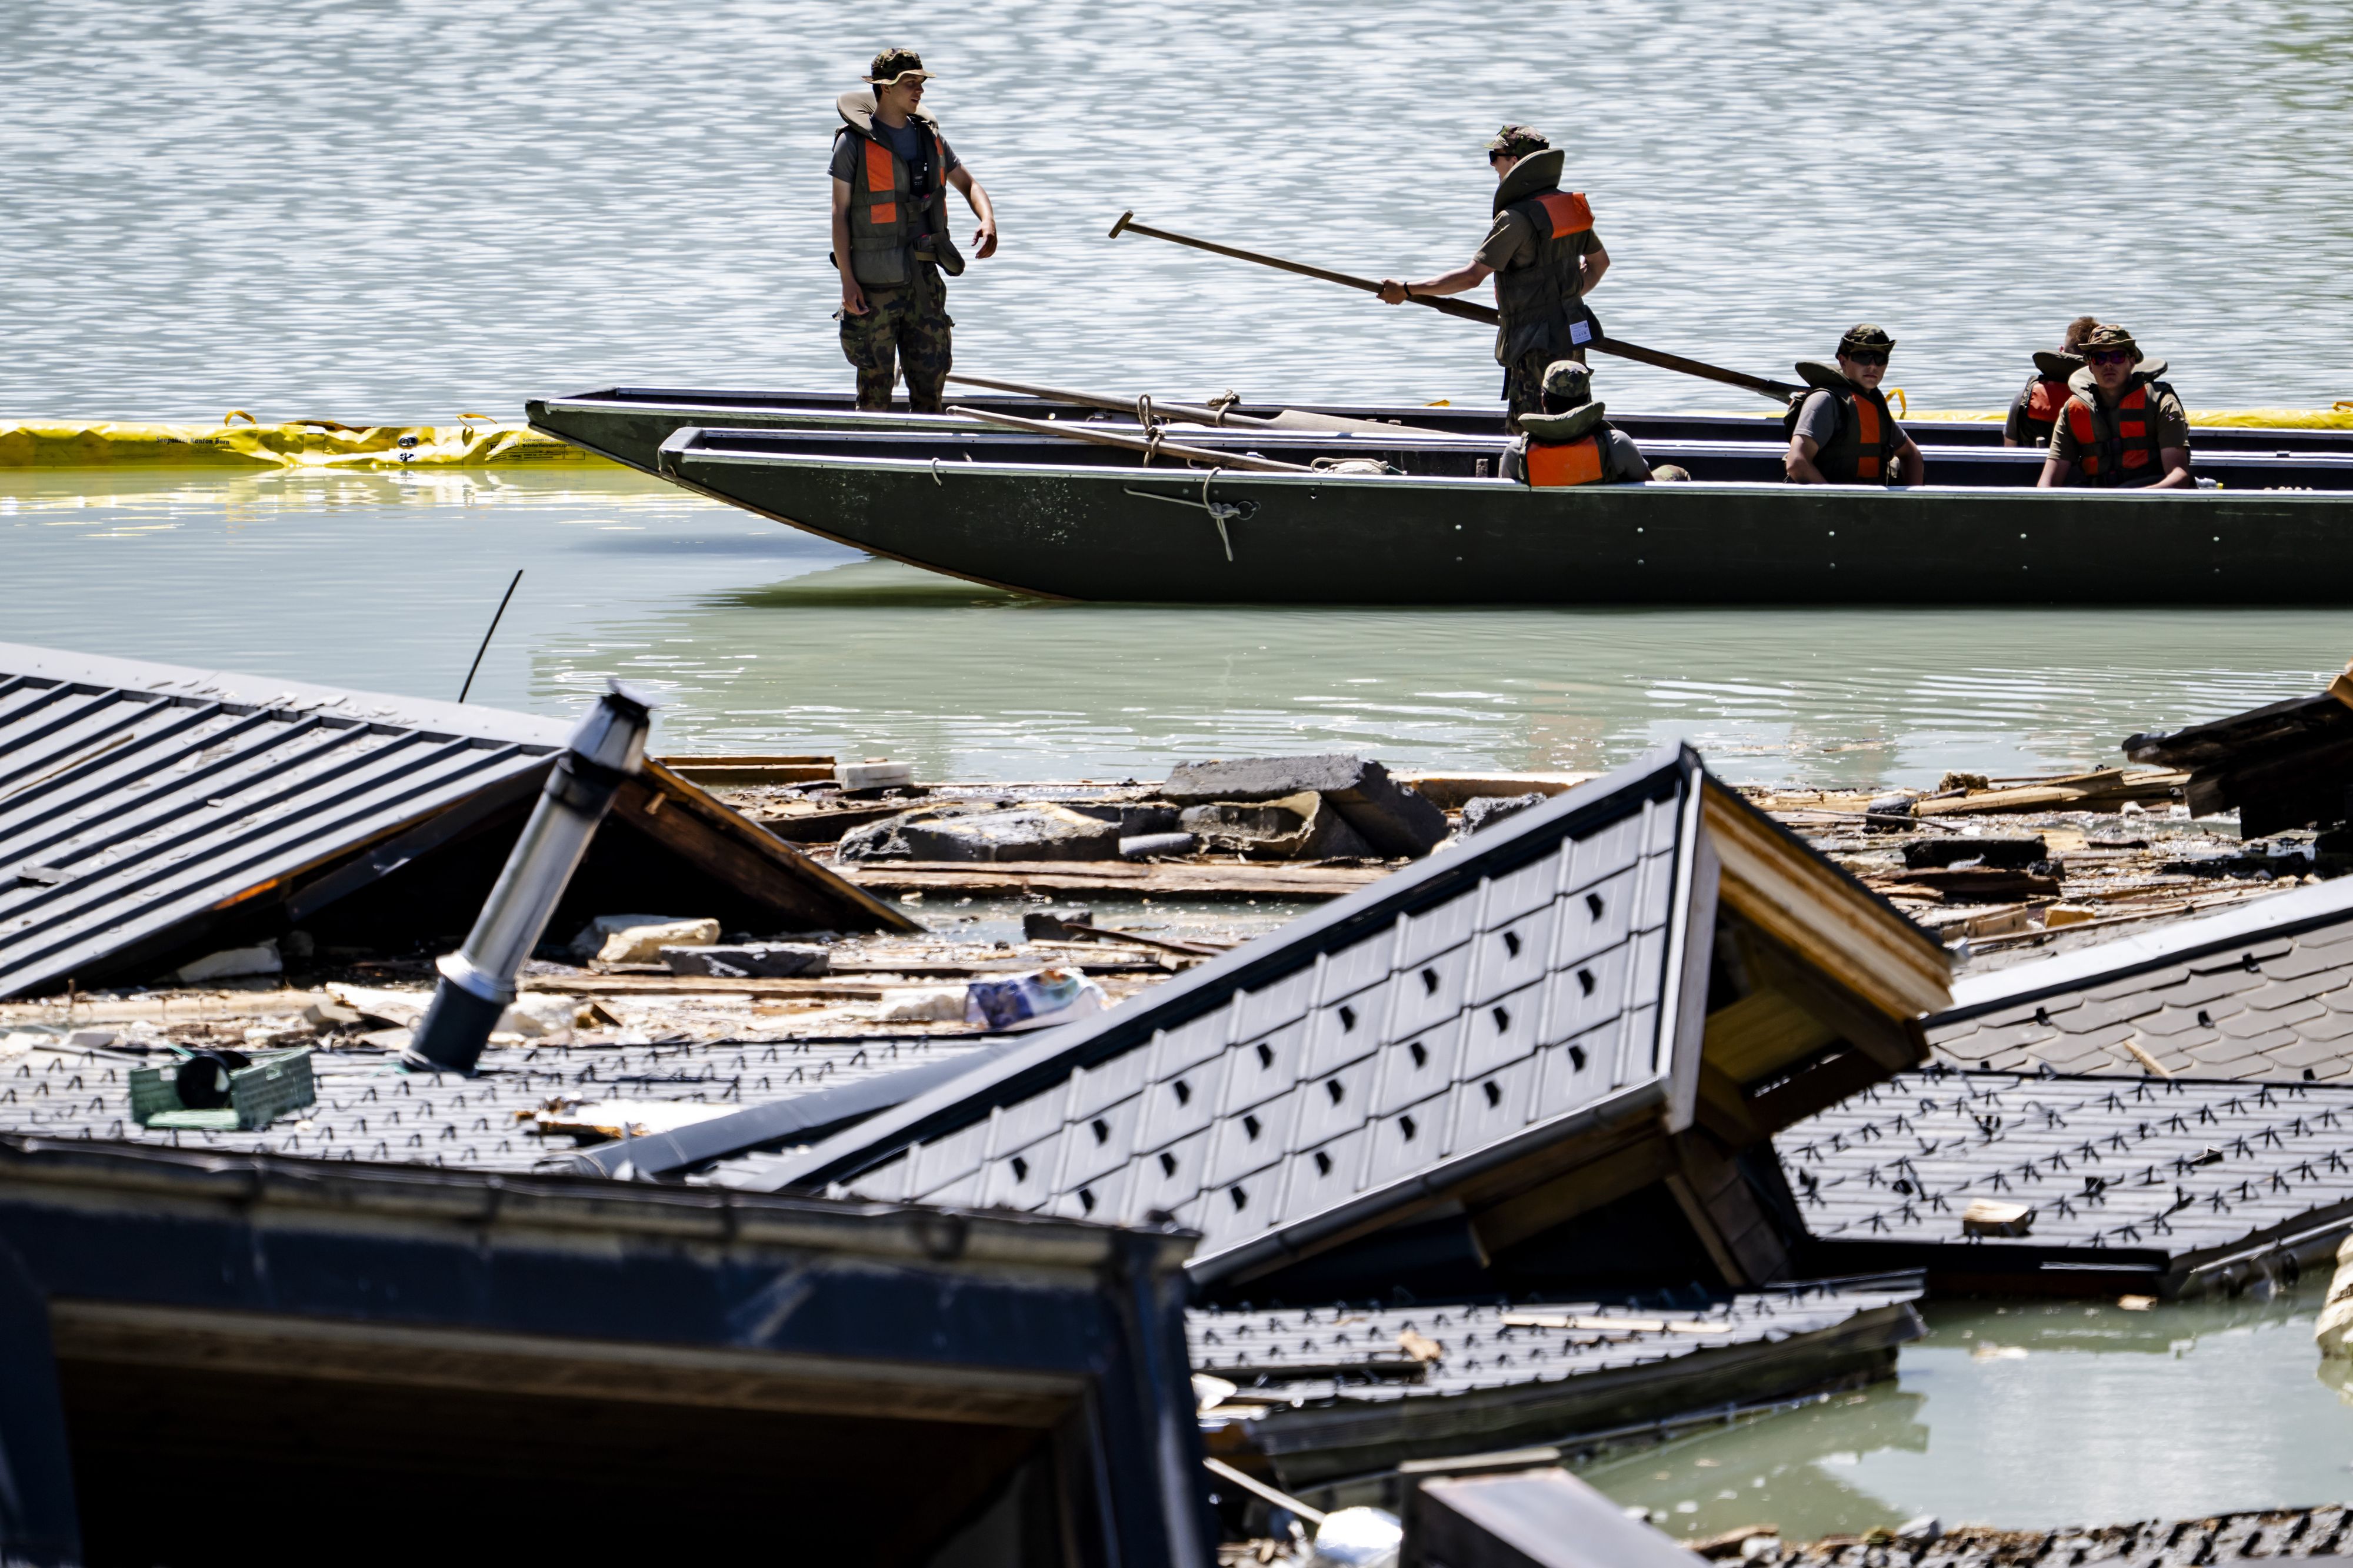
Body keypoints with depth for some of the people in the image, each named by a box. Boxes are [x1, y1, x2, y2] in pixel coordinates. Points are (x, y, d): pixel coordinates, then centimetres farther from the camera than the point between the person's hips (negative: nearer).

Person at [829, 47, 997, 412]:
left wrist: (988, 222, -5)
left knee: (931, 370, 2)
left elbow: (968, 184, 17)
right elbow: (840, 213, -4)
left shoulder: (929, 136, 10)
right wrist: (847, 280, -10)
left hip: (924, 276, 5)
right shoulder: (854, 142, -5)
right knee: (876, 377, 0)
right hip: (875, 283, -5)